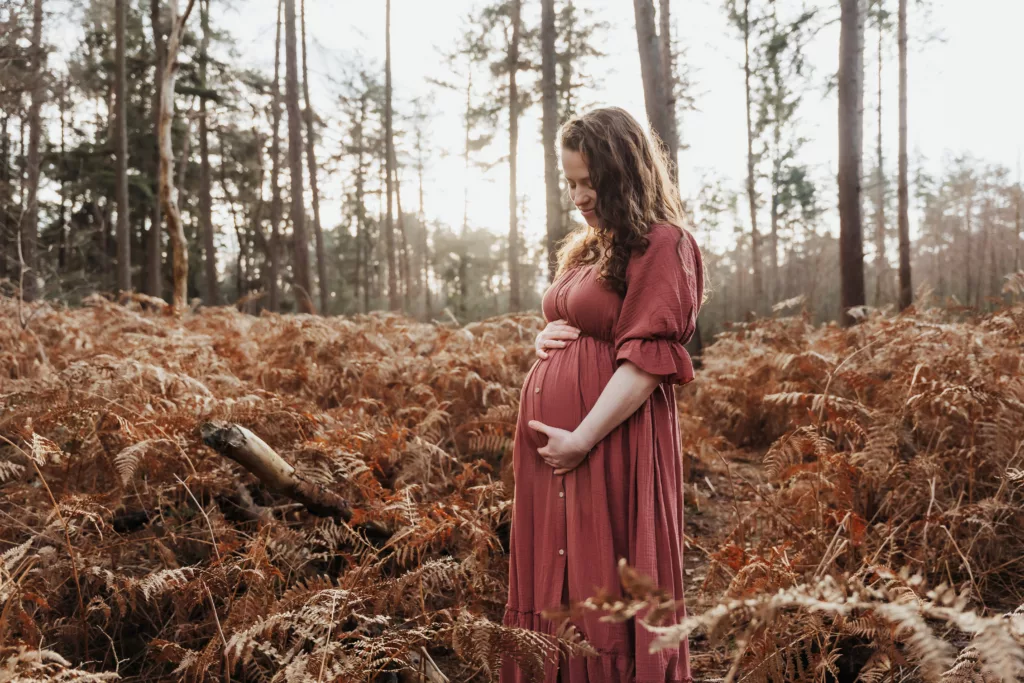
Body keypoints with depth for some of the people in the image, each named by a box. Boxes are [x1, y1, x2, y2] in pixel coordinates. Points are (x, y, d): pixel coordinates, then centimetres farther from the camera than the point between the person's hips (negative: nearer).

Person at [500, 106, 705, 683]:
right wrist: (547, 337, 6)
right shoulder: (589, 246, 17)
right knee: (554, 580, 14)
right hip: (550, 435, 8)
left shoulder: (662, 245, -8)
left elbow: (646, 359, -16)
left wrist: (582, 439, -20)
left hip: (611, 442, -8)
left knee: (603, 586, 1)